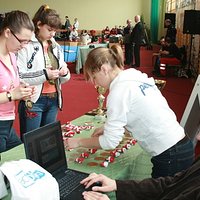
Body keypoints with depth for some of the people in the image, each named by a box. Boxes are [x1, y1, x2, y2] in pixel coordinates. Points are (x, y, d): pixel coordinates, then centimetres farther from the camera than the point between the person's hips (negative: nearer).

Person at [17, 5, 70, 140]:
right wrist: (44, 74, -20)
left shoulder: (56, 47, 11)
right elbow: (18, 76, -17)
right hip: (33, 101, -6)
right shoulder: (26, 45, -10)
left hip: (53, 100, 6)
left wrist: (64, 73, -5)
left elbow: (62, 79, 16)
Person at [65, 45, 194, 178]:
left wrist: (78, 142, 0)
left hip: (170, 157, -8)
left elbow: (110, 141, -14)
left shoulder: (119, 90, -16)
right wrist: (109, 127, 15)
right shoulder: (136, 78, 7)